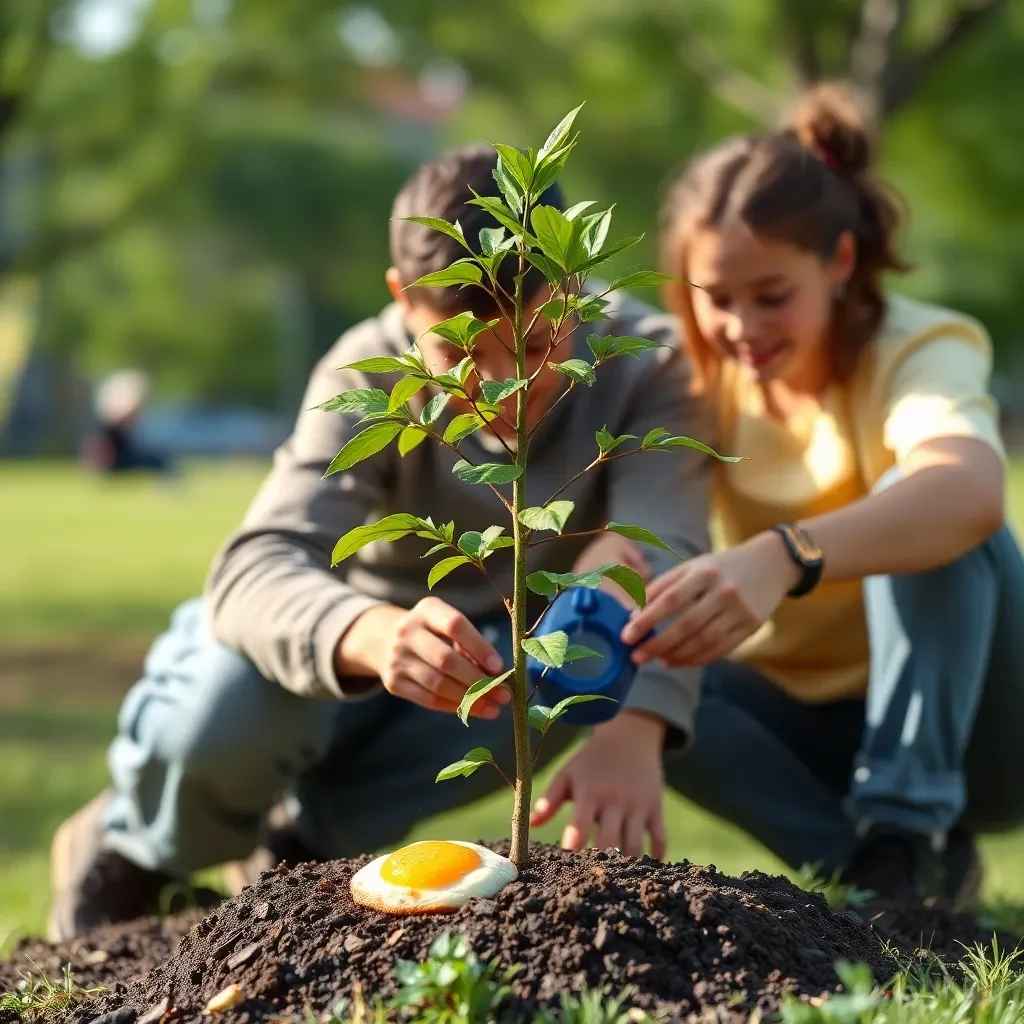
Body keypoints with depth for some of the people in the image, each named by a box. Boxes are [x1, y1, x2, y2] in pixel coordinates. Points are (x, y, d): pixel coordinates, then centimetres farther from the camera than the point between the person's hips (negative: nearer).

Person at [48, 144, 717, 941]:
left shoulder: (647, 364, -24)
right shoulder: (369, 376, -27)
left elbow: (662, 553, -41)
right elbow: (256, 569, -43)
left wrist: (637, 723, -62)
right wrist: (374, 635, -67)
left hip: (492, 646, 2)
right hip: (338, 629, -2)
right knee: (222, 716, -37)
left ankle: (311, 839, -7)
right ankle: (128, 849, 2)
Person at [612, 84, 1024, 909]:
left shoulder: (918, 353, -20)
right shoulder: (701, 376, -5)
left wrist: (782, 557, -62)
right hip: (804, 729, 4)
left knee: (922, 509, -31)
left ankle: (906, 838, -25)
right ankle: (869, 861, -18)